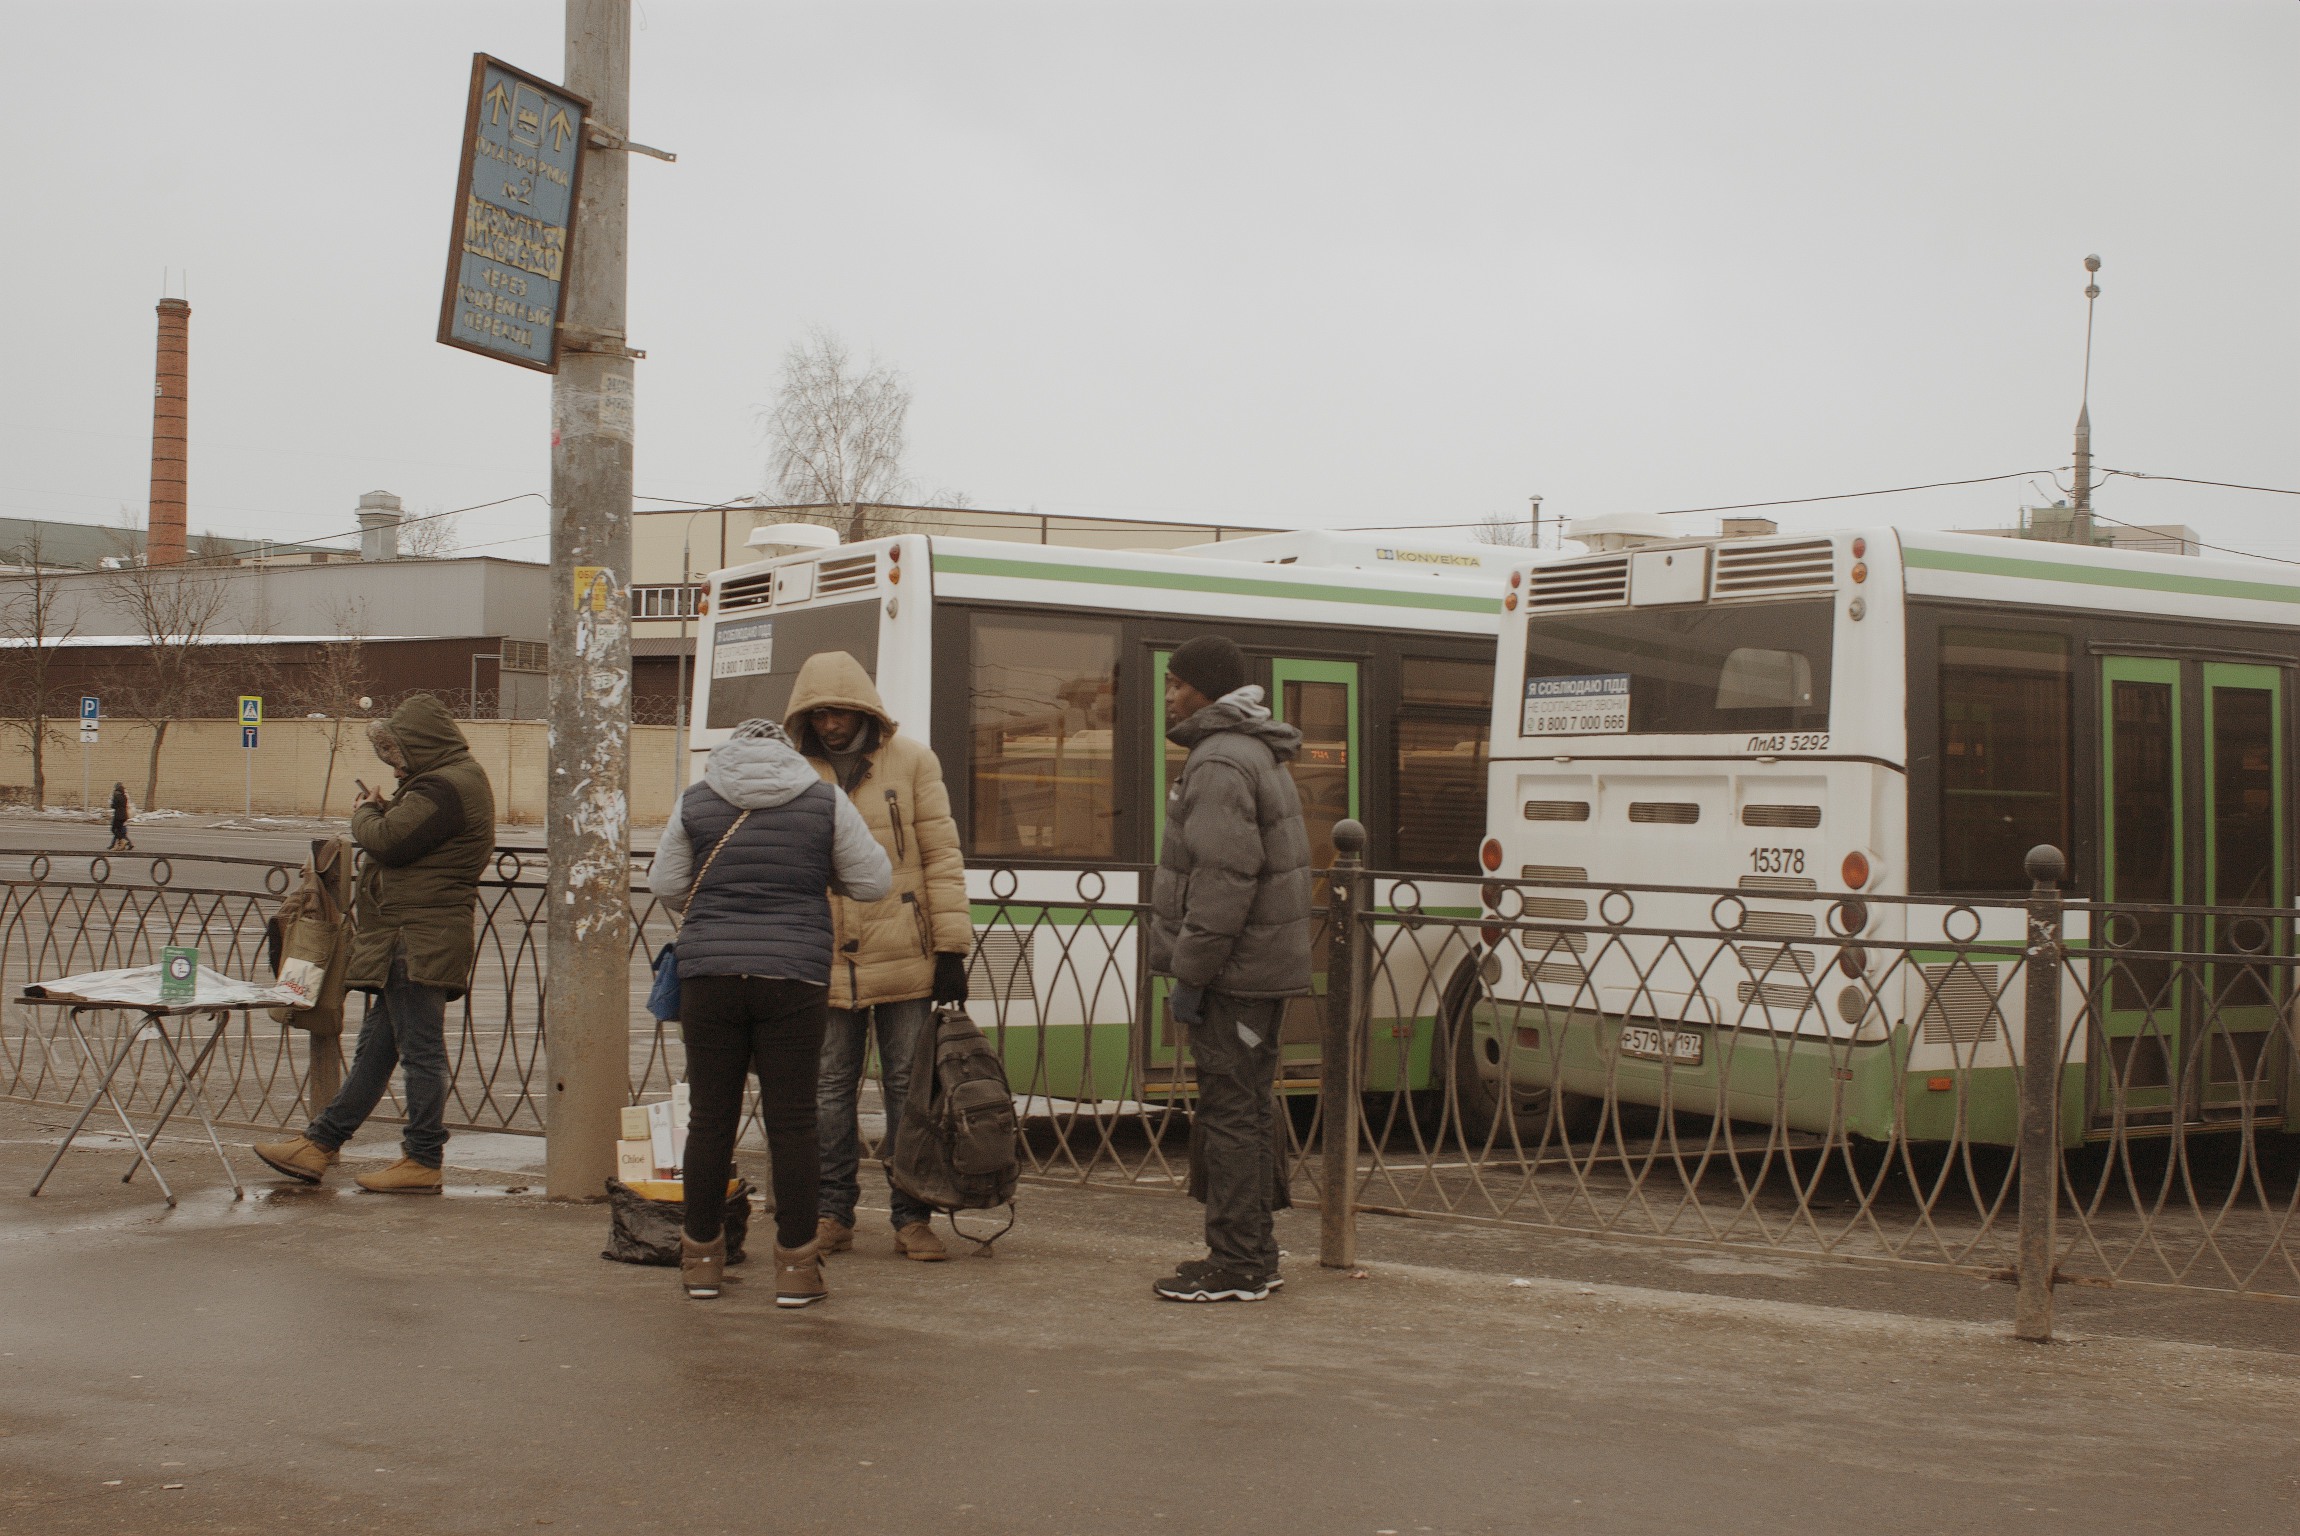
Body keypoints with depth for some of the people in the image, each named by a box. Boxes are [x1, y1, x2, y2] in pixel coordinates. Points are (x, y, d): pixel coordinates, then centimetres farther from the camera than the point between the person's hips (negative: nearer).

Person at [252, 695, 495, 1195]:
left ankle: (423, 1162, 1)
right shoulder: (459, 777, 18)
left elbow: (387, 840, -21)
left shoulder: (442, 787, -17)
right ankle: (319, 1145, 21)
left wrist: (365, 813, -2)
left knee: (420, 1049, -5)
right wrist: (383, 811, 6)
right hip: (410, 941, 11)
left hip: (418, 942, -11)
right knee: (375, 1044, 14)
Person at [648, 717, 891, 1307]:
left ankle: (702, 1259, 16)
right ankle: (796, 1268, 4)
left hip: (709, 975, 1)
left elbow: (666, 885, 12)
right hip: (793, 978, -1)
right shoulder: (825, 801, 4)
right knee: (791, 1120, 2)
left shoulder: (695, 802, 7)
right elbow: (873, 882, 7)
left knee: (710, 1118, 7)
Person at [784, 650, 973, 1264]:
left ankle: (912, 1219, 9)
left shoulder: (910, 762, 2)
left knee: (909, 1091, 3)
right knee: (830, 1092, 7)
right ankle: (833, 1214, 17)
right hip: (825, 962, 2)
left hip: (903, 959, -1)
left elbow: (941, 857, 1)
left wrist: (951, 949, -4)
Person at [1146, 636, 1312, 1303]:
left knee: (1230, 1112, -7)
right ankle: (1254, 1255, 23)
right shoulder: (1258, 755, 19)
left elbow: (1222, 880, -24)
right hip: (1267, 966, 11)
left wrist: (1189, 973, -20)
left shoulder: (1220, 764, -16)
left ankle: (1236, 1267, -3)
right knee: (1247, 1109, 16)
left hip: (1234, 972, -11)